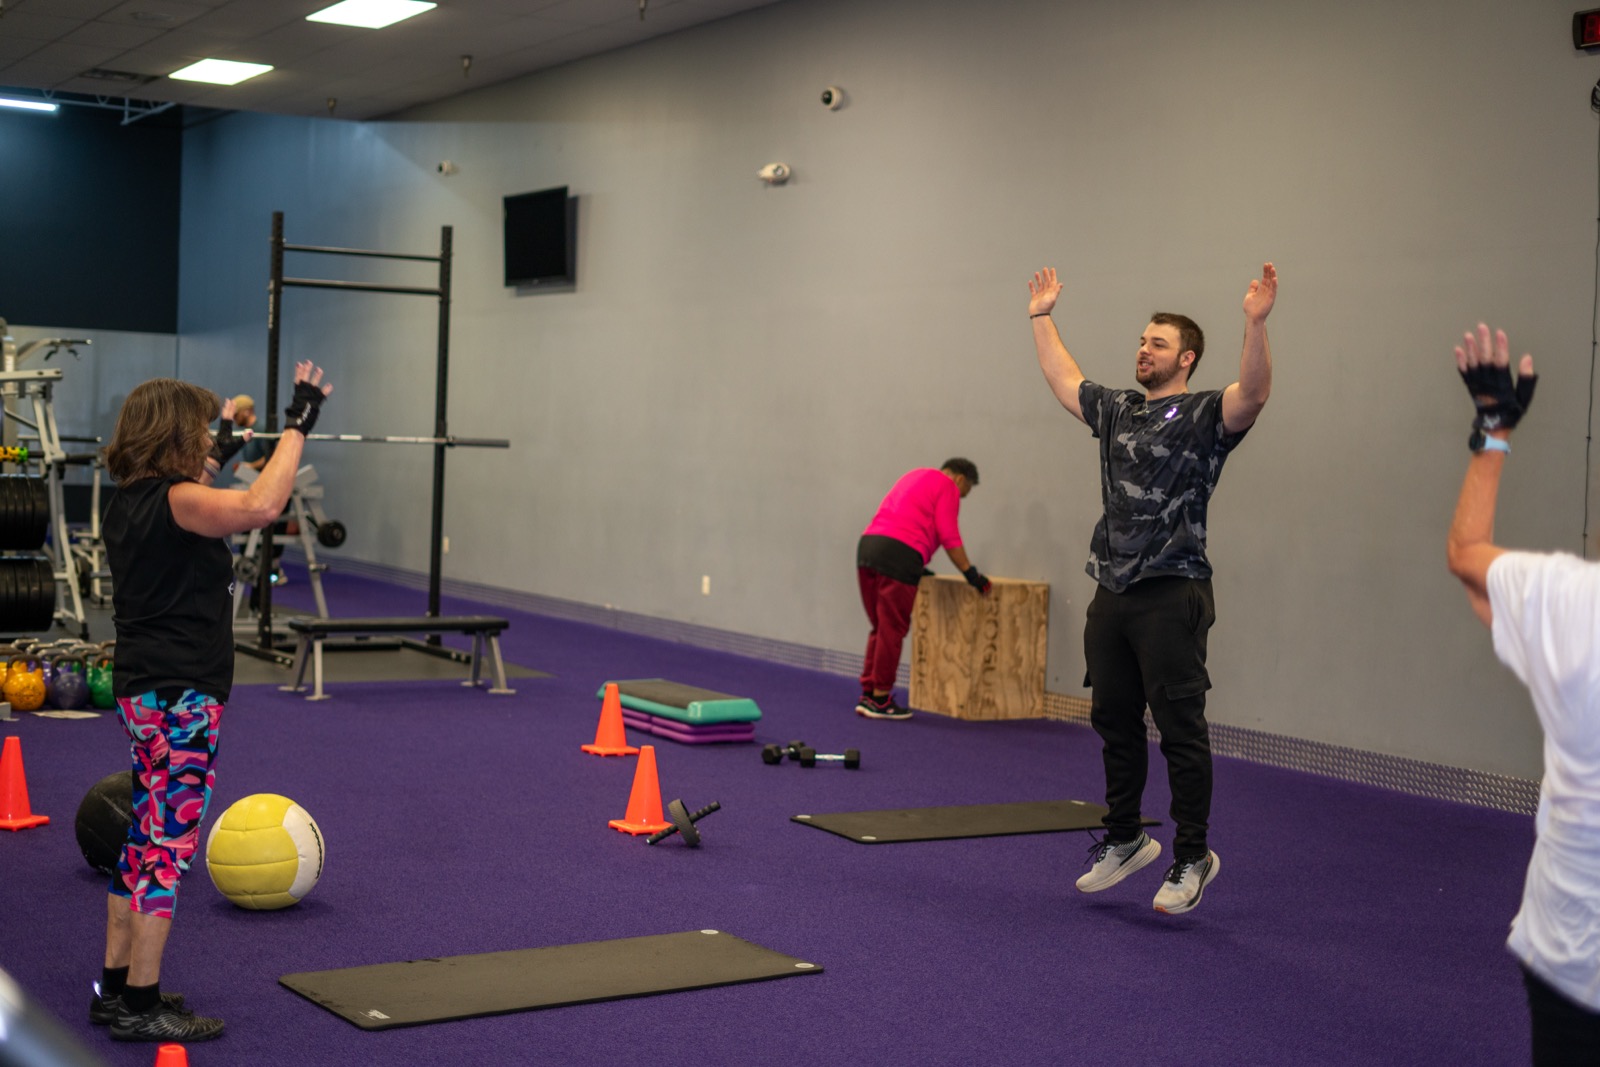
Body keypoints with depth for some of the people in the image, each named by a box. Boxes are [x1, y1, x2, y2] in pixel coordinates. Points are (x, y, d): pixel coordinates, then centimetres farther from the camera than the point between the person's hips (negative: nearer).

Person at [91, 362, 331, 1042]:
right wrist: (298, 425, -28)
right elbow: (260, 505, -35)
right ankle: (140, 1005, 3)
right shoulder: (174, 501, -18)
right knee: (168, 843, -3)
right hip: (180, 697, -10)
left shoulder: (134, 501, 11)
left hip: (145, 688, 10)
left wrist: (217, 458, 43)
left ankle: (117, 988, 24)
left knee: (147, 839, 16)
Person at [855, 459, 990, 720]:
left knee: (880, 629, 15)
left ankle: (867, 695, 15)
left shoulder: (916, 476, 31)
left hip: (868, 544, 8)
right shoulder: (948, 487, 6)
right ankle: (880, 700, 4)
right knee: (893, 630, 0)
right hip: (899, 555, -8)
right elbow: (948, 535, -4)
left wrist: (917, 568, 36)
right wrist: (970, 573, 1)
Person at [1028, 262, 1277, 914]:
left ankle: (1192, 858, 8)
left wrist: (1256, 322, -37)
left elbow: (1254, 392, -25)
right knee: (1114, 723, 14)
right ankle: (1124, 841, 28)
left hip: (1170, 597, -7)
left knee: (1180, 729, -2)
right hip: (1112, 592, 7)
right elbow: (1063, 381, 30)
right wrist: (1042, 317, 33)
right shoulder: (1117, 410, 16)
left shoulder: (1205, 417, -5)